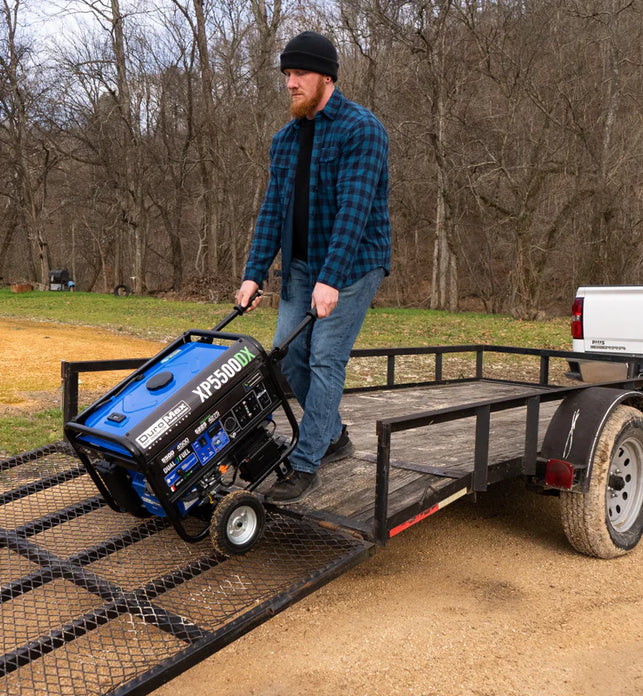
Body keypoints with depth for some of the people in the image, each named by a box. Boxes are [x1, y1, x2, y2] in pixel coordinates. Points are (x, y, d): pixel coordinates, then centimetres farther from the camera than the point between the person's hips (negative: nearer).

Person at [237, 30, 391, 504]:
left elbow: (354, 209, -22)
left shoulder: (361, 129, -12)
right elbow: (273, 210, 8)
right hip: (300, 265, 7)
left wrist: (330, 279, -29)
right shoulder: (285, 139, 11)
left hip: (352, 264, -7)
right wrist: (254, 274, -1)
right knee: (289, 355, 4)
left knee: (326, 360, -9)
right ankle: (333, 436, 24)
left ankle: (306, 466, 0)